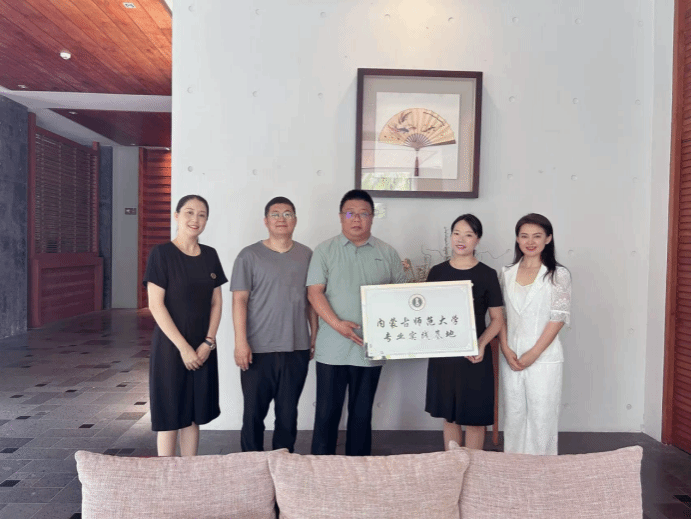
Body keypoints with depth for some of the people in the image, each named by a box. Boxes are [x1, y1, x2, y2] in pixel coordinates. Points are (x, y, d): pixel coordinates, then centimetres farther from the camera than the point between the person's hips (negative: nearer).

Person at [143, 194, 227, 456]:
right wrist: (183, 347, -15)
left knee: (193, 416, 14)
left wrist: (208, 342, -4)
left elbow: (216, 303, 8)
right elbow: (155, 305, -13)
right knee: (169, 417, 4)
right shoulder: (161, 253, -8)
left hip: (203, 349, 5)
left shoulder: (210, 255, 6)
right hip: (170, 346, -5)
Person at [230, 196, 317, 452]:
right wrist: (241, 342, -12)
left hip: (297, 348, 3)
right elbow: (239, 300, -6)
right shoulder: (249, 255, -2)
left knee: (288, 412, 12)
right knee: (254, 412, 6)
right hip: (258, 349, -2)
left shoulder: (306, 255, 8)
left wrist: (315, 335, 9)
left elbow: (311, 300, 12)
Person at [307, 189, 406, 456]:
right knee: (327, 412, 5)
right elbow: (315, 292, -6)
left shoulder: (387, 253, 8)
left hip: (372, 348, 2)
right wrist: (337, 324, -19)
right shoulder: (325, 250, 2)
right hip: (332, 349, -2)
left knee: (362, 413, 13)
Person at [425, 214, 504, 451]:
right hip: (442, 355, 3)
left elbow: (497, 319, -3)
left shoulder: (487, 275, -4)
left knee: (474, 419, 5)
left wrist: (482, 343, -19)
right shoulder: (437, 272, 4)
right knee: (449, 416, 14)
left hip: (473, 357, -3)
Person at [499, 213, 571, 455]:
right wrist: (505, 349, -5)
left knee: (541, 416, 3)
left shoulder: (558, 275, -4)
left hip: (543, 357, -3)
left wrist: (533, 353, -13)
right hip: (511, 357, 4)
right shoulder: (507, 274, 7)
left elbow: (558, 318, -9)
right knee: (513, 414, 12)